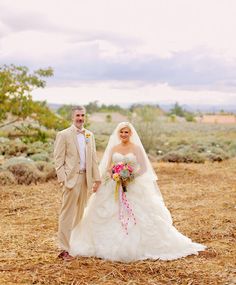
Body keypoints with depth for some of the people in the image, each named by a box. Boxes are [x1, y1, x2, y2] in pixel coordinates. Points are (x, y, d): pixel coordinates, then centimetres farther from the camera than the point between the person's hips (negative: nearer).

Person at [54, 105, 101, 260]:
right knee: (68, 214, -5)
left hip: (86, 178, 6)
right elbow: (58, 160, -6)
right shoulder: (63, 135, -3)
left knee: (80, 214, 12)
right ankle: (64, 249, 0)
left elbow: (93, 158, 15)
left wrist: (97, 177, 10)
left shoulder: (89, 135, 13)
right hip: (71, 178, -6)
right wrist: (63, 179, -14)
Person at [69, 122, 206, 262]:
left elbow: (144, 168, -4)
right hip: (114, 188, 3)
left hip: (134, 187, -3)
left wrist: (131, 176, -17)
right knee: (111, 217, 1)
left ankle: (137, 247, 5)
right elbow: (108, 168, 7)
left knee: (137, 217, -5)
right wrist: (114, 176, -13)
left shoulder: (137, 148, 0)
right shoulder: (113, 148, 9)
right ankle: (112, 246, 12)